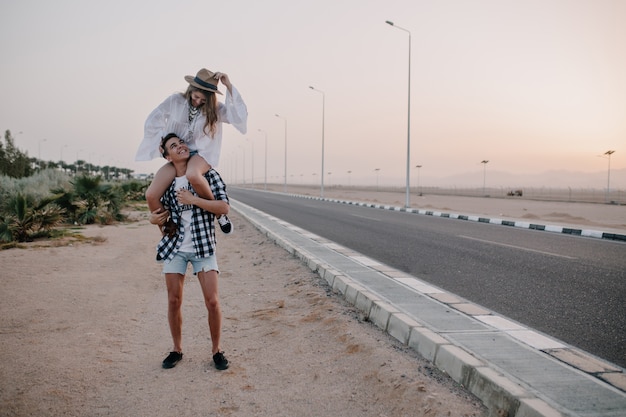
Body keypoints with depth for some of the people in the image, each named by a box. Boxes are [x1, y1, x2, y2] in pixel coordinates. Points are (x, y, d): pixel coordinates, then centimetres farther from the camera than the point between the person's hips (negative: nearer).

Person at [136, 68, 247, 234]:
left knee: (192, 175, -42)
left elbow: (240, 115, -19)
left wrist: (229, 86, -22)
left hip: (201, 154, -3)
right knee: (151, 196, -17)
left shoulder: (215, 109, -3)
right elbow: (153, 121, 5)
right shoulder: (175, 101, -3)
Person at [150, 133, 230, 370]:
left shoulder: (207, 175, -5)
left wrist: (193, 199, -20)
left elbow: (224, 208, -13)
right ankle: (177, 349, 24)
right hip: (174, 246, 3)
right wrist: (154, 218, -3)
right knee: (174, 301, 6)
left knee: (212, 301, -6)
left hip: (203, 246, -3)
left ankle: (216, 350, 12)